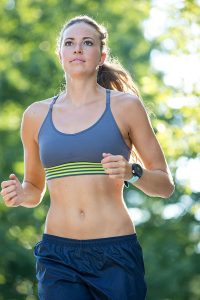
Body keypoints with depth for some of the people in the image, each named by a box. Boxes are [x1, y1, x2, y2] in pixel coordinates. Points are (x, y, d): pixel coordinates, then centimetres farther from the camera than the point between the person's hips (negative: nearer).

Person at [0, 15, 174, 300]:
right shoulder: (36, 115, 10)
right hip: (58, 255, 1)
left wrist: (131, 173, -14)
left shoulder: (125, 106, 3)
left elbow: (165, 185, 6)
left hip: (116, 254, -1)